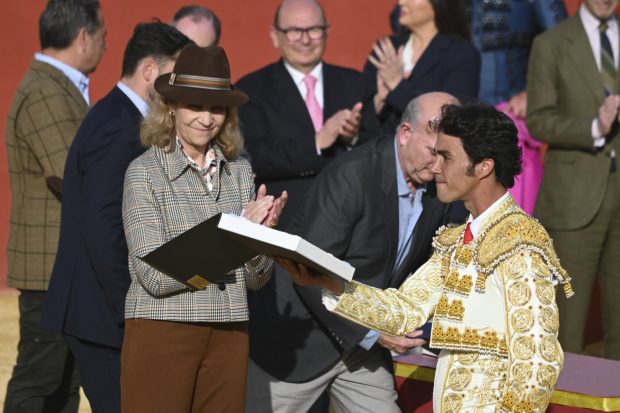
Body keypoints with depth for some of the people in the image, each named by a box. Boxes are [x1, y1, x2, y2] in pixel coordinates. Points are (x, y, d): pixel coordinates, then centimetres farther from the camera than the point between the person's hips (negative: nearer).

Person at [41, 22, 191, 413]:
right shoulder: (119, 131, -17)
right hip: (105, 316, -10)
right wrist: (134, 314, -18)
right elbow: (103, 231, -23)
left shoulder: (116, 118, 15)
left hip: (102, 309, 10)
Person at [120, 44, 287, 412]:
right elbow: (156, 276, -13)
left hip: (229, 334, 4)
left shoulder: (240, 171, 7)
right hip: (162, 331, -4)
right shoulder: (145, 171, -5)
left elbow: (256, 278, 9)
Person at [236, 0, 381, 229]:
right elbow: (254, 159, -8)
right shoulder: (251, 90, 4)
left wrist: (354, 138, -10)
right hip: (284, 223, -3)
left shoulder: (354, 83, 13)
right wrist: (316, 143, -17)